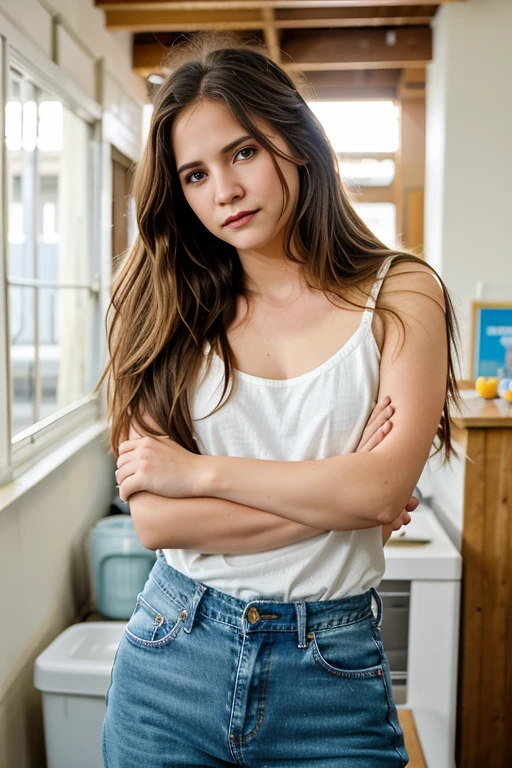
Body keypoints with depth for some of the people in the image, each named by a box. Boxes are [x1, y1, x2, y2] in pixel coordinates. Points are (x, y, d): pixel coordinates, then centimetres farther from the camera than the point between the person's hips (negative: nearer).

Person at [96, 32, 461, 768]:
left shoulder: (401, 294, -5)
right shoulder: (170, 311, -2)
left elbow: (384, 486, -17)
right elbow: (154, 518, -10)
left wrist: (199, 470, -12)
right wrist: (338, 498, -14)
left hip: (331, 676, -1)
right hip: (171, 660, 2)